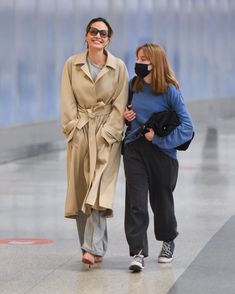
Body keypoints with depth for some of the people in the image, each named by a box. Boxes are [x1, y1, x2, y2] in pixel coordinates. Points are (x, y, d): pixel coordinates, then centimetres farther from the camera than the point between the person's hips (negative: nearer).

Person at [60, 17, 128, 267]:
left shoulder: (118, 67, 0)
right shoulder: (72, 64, 4)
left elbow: (119, 106, -1)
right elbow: (67, 102, 3)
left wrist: (105, 134, -9)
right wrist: (74, 129, -6)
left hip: (107, 136, -3)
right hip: (80, 134, 3)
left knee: (100, 190, -13)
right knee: (80, 190, 4)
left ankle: (93, 247, -18)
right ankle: (89, 244, 15)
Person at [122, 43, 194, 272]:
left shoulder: (169, 91, -11)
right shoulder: (133, 86, 2)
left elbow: (187, 126, -12)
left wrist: (159, 138, -17)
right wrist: (126, 115, -1)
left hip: (161, 152, -2)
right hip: (134, 149, 3)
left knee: (161, 199, 13)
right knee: (136, 200, -9)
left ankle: (168, 241, 39)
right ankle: (138, 252, -10)